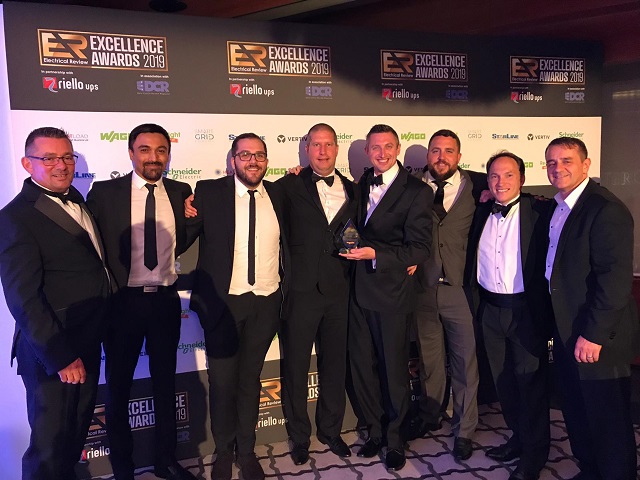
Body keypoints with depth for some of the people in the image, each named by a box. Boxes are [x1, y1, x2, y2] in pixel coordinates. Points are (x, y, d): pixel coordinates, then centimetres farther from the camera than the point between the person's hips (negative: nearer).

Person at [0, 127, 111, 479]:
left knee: (77, 434, 24)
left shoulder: (75, 199, 6)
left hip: (87, 344, 8)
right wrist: (60, 357, -19)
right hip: (53, 353, -7)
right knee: (50, 445, 11)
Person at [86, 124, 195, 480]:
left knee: (166, 383, 17)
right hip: (123, 302, -2)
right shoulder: (104, 192, -7)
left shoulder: (181, 193, 2)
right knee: (118, 387, 14)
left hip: (166, 301, 3)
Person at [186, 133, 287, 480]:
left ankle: (246, 451, 35)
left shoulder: (277, 194, 6)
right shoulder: (209, 192, -4)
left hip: (266, 304, 2)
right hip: (223, 302, -2)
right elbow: (183, 238, -2)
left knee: (250, 379, 16)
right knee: (222, 382, 10)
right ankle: (223, 452, 34)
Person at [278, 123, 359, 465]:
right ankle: (299, 436, 30)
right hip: (301, 289, -3)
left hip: (339, 290, 3)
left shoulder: (352, 190, 10)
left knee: (335, 364, 15)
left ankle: (331, 430, 36)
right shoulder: (290, 186, -2)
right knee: (295, 366, 9)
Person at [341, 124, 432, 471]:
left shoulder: (416, 191, -10)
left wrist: (375, 255, -22)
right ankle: (375, 430, 35)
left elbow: (420, 248, -14)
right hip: (359, 289, 5)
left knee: (394, 368, 9)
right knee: (362, 365, 14)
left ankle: (394, 438, 31)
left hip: (392, 291, -5)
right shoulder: (361, 183, 10)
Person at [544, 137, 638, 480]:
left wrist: (593, 335, -23)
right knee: (576, 413, 22)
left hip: (596, 337, -8)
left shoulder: (606, 209, -19)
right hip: (565, 331, 9)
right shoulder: (557, 208, 9)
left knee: (608, 421, 8)